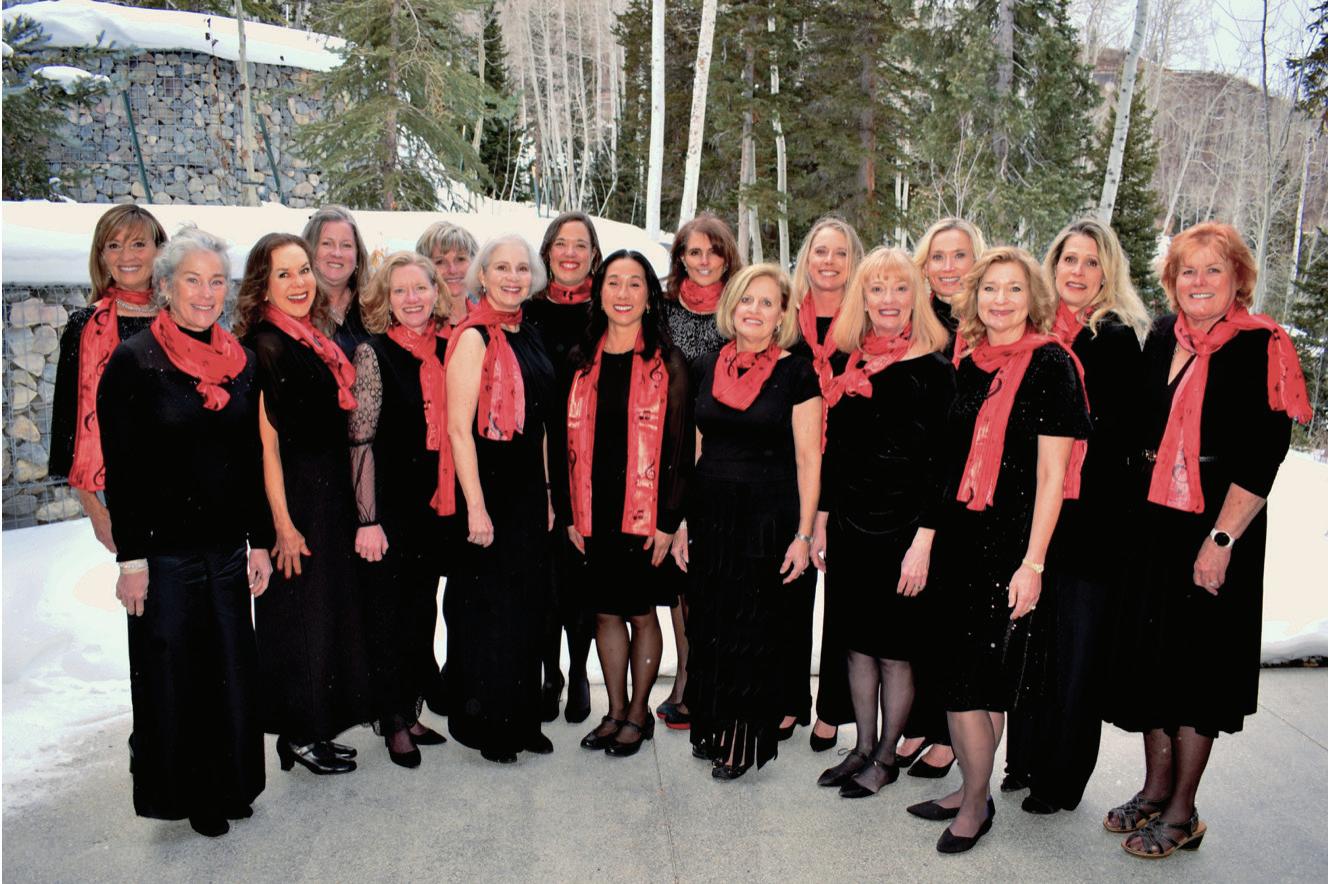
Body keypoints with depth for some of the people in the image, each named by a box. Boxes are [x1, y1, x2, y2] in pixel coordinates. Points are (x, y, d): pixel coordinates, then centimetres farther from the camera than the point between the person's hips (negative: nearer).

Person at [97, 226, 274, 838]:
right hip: (165, 551, -4)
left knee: (232, 669, 12)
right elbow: (120, 469, -9)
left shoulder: (240, 362, 6)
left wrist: (260, 541, 8)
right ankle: (181, 792, 28)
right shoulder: (133, 362, -8)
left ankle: (228, 786, 31)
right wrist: (130, 558, -11)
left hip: (227, 548, 5)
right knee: (171, 675, 8)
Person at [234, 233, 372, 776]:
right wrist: (283, 524, -18)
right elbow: (266, 443, -16)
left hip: (331, 495, 8)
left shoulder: (316, 341, 10)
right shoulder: (263, 348, -13)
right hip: (293, 499, -8)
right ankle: (299, 736, 19)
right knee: (298, 614, 3)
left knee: (329, 610, 15)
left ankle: (314, 730, 29)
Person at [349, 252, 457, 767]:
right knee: (387, 613, 6)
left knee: (423, 610, 14)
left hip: (436, 508, 5)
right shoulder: (373, 353, -7)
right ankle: (392, 722, 22)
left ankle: (409, 710, 30)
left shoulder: (447, 350, 6)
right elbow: (361, 442, -10)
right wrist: (367, 520, -14)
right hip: (388, 509, -5)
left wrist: (458, 504, 8)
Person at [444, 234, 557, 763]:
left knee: (527, 609, 14)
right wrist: (475, 506, -20)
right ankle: (483, 724, 20)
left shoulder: (528, 337, 12)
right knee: (486, 609, 3)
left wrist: (546, 493, 14)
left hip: (528, 488, 7)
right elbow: (458, 428, -16)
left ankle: (521, 719, 28)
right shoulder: (473, 337, -11)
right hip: (485, 486, -7)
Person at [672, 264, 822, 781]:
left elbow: (808, 459, -5)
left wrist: (803, 533, -10)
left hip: (768, 519, -4)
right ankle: (712, 728, 26)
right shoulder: (705, 369, 7)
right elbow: (692, 452, 11)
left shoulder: (796, 374, -5)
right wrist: (681, 522, 8)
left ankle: (744, 740, 19)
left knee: (754, 631, 3)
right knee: (709, 626, 9)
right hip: (710, 517, 4)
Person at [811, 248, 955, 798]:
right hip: (850, 525, 5)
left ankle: (886, 757, 23)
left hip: (903, 530, -5)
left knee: (896, 648, 6)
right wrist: (820, 524, 10)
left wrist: (923, 542, -15)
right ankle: (863, 748, 30)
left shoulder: (933, 369, -8)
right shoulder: (849, 365, 6)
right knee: (859, 642, 14)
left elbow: (940, 462, -11)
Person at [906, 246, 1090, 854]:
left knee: (983, 677, 2)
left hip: (1011, 542, -6)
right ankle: (972, 790, 27)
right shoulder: (966, 365, 9)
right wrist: (927, 538, 13)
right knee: (960, 673, 11)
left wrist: (1032, 563, -15)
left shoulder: (1051, 365, -8)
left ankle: (976, 801, 20)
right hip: (957, 537, 6)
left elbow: (1051, 474, -11)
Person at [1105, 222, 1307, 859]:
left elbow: (1262, 456, -15)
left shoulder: (1258, 348, -10)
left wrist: (1222, 539, -19)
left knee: (1197, 662, 2)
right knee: (1150, 654, 12)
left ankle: (1181, 815, 17)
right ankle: (1155, 789, 29)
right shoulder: (1163, 338, 8)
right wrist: (1138, 510, 11)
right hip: (1154, 523, 6)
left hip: (1216, 532, -6)